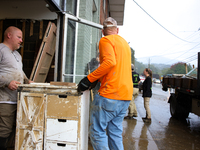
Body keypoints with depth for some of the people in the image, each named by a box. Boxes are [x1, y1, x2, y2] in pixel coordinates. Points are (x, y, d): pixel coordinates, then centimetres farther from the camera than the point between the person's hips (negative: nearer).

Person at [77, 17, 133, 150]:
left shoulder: (106, 40, -2)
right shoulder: (125, 43, 24)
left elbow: (110, 62, -19)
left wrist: (89, 79, -15)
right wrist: (98, 79, 30)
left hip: (110, 94, -9)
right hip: (126, 95, 9)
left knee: (97, 131, -1)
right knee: (115, 132, 15)